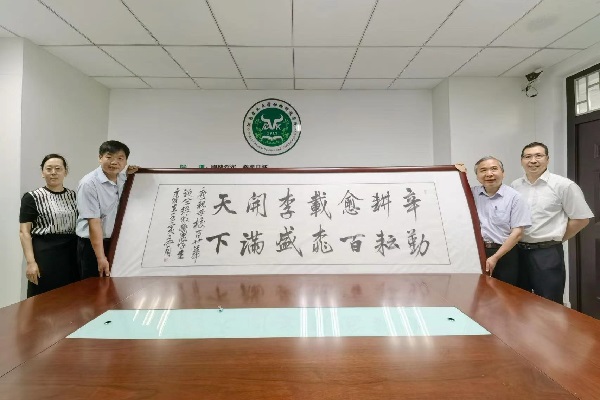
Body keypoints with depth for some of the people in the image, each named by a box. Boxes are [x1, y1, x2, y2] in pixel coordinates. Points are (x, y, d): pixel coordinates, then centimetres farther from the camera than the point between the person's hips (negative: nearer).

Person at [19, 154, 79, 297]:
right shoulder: (32, 197, -2)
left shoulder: (73, 196, 9)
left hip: (71, 254, 4)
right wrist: (31, 262, -12)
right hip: (45, 254, -3)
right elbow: (24, 232, -6)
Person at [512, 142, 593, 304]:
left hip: (547, 254, -4)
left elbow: (581, 219, -2)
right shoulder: (514, 186, 4)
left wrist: (555, 239, 0)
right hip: (518, 252, 4)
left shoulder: (563, 185, -6)